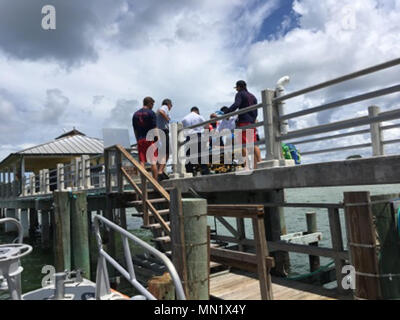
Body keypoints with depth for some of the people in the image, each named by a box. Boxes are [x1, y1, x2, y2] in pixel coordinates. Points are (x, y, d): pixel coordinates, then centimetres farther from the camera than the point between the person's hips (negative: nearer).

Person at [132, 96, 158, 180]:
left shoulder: (135, 114, 12)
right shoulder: (151, 113, -6)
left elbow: (135, 130, 14)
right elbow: (154, 128, -10)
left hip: (140, 140, 5)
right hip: (150, 139, -5)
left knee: (142, 162, 3)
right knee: (153, 163, 0)